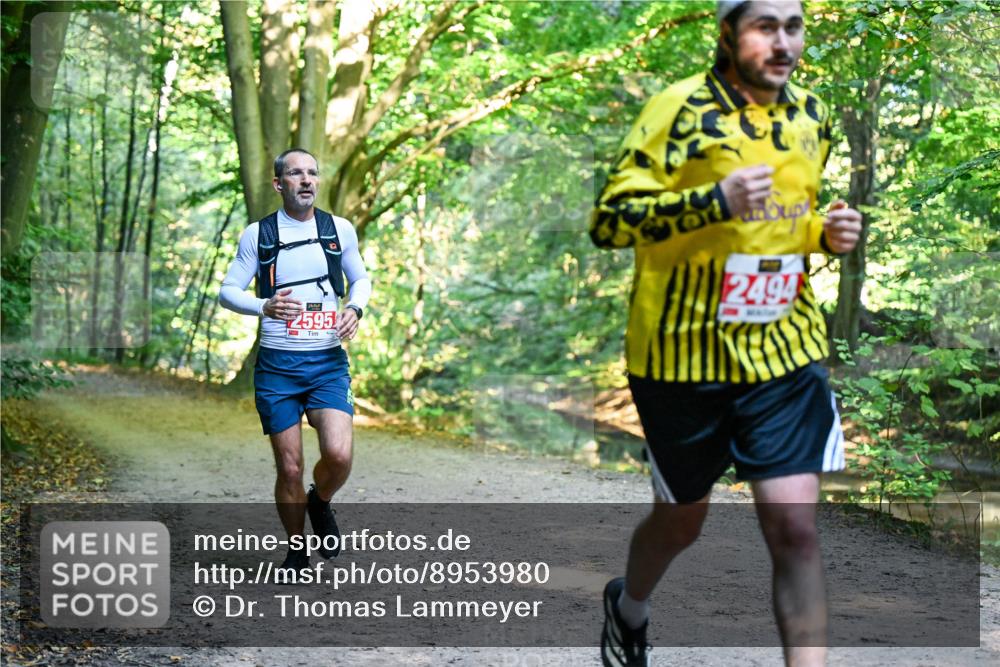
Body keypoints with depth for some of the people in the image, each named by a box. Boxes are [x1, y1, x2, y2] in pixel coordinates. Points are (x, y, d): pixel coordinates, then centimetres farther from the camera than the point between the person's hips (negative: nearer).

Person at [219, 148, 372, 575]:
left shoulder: (340, 230, 6)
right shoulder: (257, 234, 2)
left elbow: (360, 278, 20)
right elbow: (227, 291, 3)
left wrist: (355, 308, -2)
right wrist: (265, 307, -17)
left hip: (328, 362, 1)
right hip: (276, 365, -1)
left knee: (338, 455, -19)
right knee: (290, 468, 1)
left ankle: (320, 504, 15)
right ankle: (297, 549, 22)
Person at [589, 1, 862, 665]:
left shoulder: (811, 115, 7)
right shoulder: (681, 109, -12)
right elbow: (609, 221, -16)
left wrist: (827, 233, 0)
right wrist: (714, 200, -29)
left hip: (785, 350, 3)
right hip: (684, 353, -3)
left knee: (794, 525, -8)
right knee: (682, 518, 15)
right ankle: (628, 606, 47)